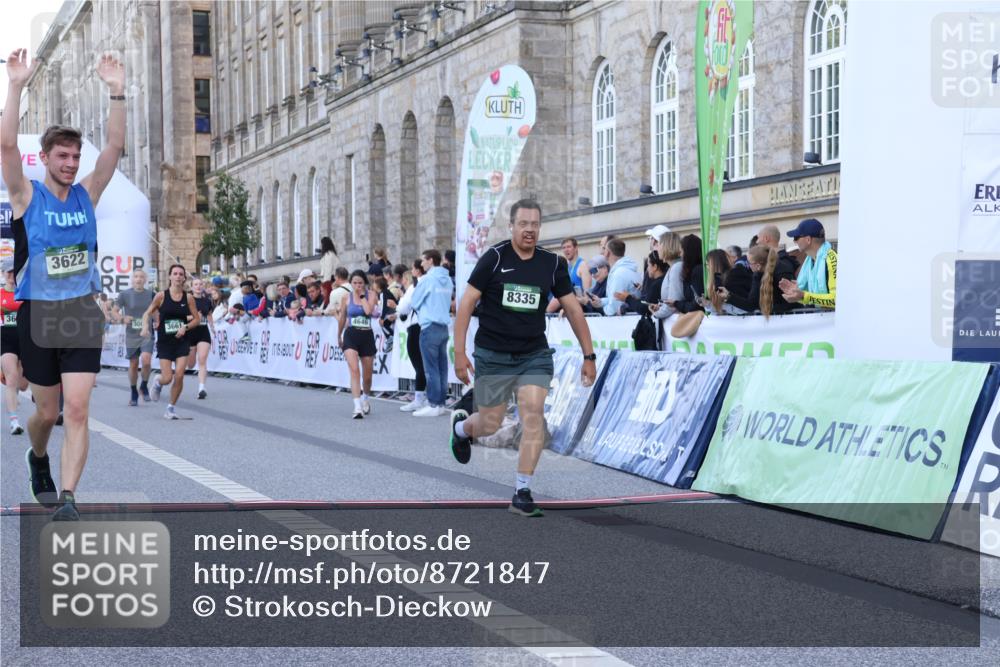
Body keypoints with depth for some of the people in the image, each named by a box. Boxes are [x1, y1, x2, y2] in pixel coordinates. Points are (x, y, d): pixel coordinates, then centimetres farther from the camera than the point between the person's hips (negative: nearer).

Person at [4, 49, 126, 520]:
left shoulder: (87, 194, 5)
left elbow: (114, 146, -2)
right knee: (47, 411, 10)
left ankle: (67, 499, -13)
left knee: (77, 409, -11)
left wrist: (117, 91, -12)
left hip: (83, 313, 2)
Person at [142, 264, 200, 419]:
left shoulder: (188, 298, 1)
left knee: (179, 376, -9)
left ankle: (171, 407, 10)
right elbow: (147, 313, 4)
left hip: (182, 341, 1)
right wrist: (145, 326, -14)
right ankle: (158, 381, 32)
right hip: (164, 342, -1)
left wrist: (186, 327, -10)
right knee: (167, 378, -6)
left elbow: (197, 319, 7)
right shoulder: (161, 296, -3)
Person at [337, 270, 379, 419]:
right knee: (354, 370, -19)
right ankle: (358, 407, -25)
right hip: (351, 335, -1)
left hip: (367, 335, 1)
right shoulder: (347, 297, 2)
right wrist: (339, 336, 23)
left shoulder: (371, 294, -1)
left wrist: (362, 295, -12)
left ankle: (365, 399, 41)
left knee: (367, 375, 11)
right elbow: (342, 318, 16)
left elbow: (368, 310, -20)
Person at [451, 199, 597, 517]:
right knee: (490, 424, 7)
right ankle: (461, 426, 45)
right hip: (493, 356, -2)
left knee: (533, 416, -13)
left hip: (534, 355, 2)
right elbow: (466, 303, -8)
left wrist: (589, 355, 5)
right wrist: (459, 351, -13)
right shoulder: (494, 258, -9)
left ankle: (522, 492, -4)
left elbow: (573, 309, 6)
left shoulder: (552, 264, -1)